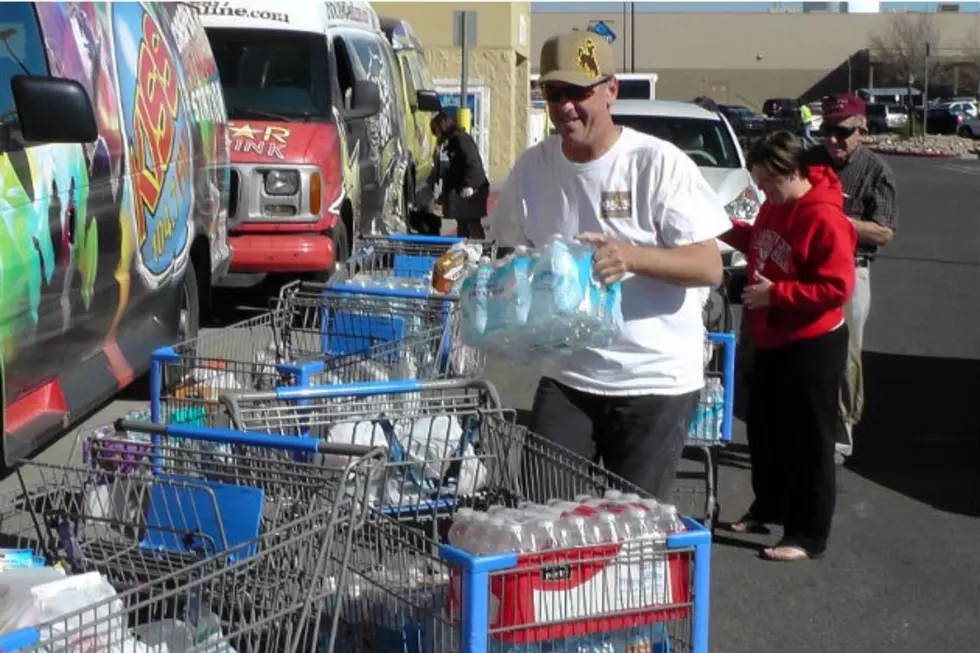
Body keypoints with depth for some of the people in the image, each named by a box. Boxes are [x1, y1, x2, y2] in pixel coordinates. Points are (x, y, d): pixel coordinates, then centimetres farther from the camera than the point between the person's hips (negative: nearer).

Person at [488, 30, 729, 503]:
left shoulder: (658, 163, -12)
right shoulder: (532, 167, 3)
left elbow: (709, 267, -15)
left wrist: (631, 256, -31)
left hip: (656, 382, -4)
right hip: (566, 378, 4)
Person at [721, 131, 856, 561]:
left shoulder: (825, 219, -22)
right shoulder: (774, 206, 4)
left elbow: (837, 288, -24)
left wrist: (775, 293, -25)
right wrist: (733, 233, 3)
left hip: (812, 346, -9)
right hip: (771, 341, 9)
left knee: (809, 442, 0)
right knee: (764, 429, 20)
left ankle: (808, 537, 9)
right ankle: (767, 509, 38)